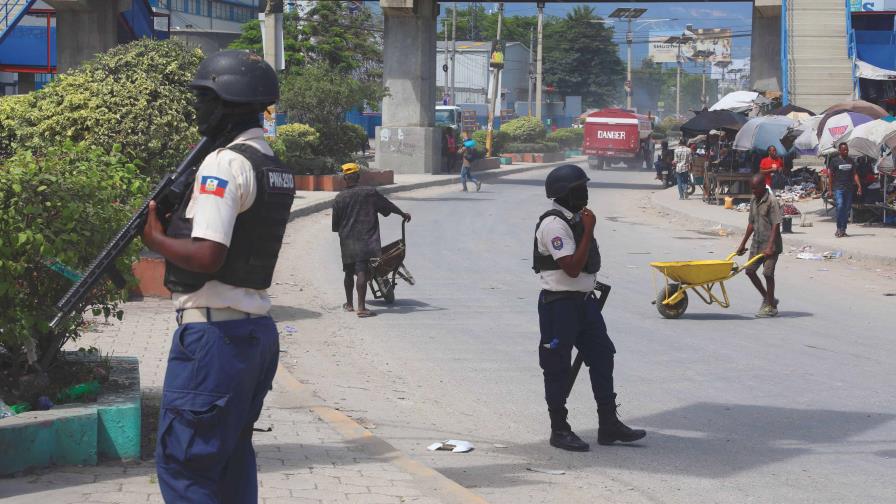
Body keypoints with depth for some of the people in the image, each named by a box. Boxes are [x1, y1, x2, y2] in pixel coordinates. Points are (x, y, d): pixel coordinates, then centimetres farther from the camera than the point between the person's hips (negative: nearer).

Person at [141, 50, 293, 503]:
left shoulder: (224, 164, -15)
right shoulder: (274, 168, 14)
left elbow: (207, 256, -24)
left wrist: (156, 239, -7)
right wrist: (178, 208, 11)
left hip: (213, 334, -10)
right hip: (257, 330, 10)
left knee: (181, 464, -5)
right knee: (232, 458, 17)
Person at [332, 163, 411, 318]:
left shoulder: (339, 198, 0)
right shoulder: (370, 193, -2)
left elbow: (335, 225, 4)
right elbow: (388, 205, 10)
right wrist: (403, 214, 25)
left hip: (347, 242, 2)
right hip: (365, 241, -2)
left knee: (349, 273, 17)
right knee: (361, 273, -8)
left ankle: (349, 304, 31)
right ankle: (361, 307, -16)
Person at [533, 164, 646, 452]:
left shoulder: (577, 219, 13)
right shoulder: (554, 224, -18)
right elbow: (572, 268, -24)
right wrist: (589, 230, -21)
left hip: (584, 301, 9)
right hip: (559, 303, -9)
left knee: (602, 357, 8)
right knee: (558, 368, 0)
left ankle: (608, 425, 15)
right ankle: (559, 430, 9)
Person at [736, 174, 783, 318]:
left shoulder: (772, 201, -15)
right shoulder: (753, 201, 9)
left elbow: (776, 225, -19)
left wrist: (770, 247, -25)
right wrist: (743, 244, 17)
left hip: (770, 246, -8)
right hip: (757, 243, 8)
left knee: (768, 273, -6)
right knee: (750, 270, 7)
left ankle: (771, 306, 6)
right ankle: (768, 298, 22)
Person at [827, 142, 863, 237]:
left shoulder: (851, 161, 13)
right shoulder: (834, 161, 0)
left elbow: (855, 174, 13)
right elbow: (830, 175, 1)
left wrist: (859, 186, 1)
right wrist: (831, 189, -4)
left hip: (849, 189, 5)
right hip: (838, 188, -5)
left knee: (847, 209, 4)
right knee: (840, 206, -18)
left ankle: (843, 230, 11)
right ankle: (839, 229, -12)